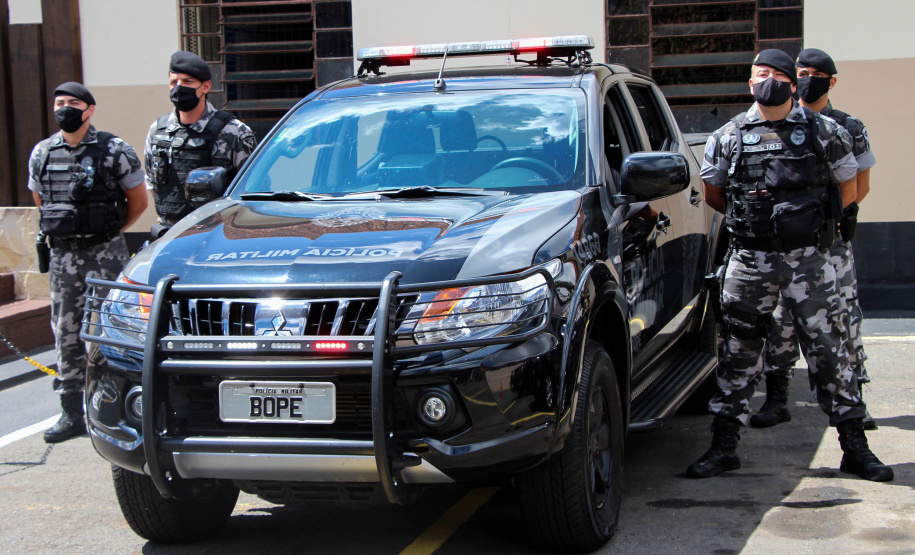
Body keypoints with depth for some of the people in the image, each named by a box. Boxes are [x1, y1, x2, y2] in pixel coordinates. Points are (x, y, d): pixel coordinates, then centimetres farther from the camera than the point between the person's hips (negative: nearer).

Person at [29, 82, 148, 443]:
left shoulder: (114, 150, -4)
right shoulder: (41, 153, 8)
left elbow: (138, 201, 4)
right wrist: (62, 234, 15)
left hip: (105, 254, -4)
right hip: (62, 257, 4)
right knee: (67, 336, 6)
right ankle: (72, 413, 13)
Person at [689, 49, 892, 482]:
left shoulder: (824, 133, 3)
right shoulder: (728, 137, 5)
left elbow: (847, 191, 13)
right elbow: (713, 195, 17)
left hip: (808, 259, -1)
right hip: (749, 261, 1)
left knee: (828, 348, 1)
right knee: (738, 352, 4)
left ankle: (855, 447, 9)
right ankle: (723, 447, 11)